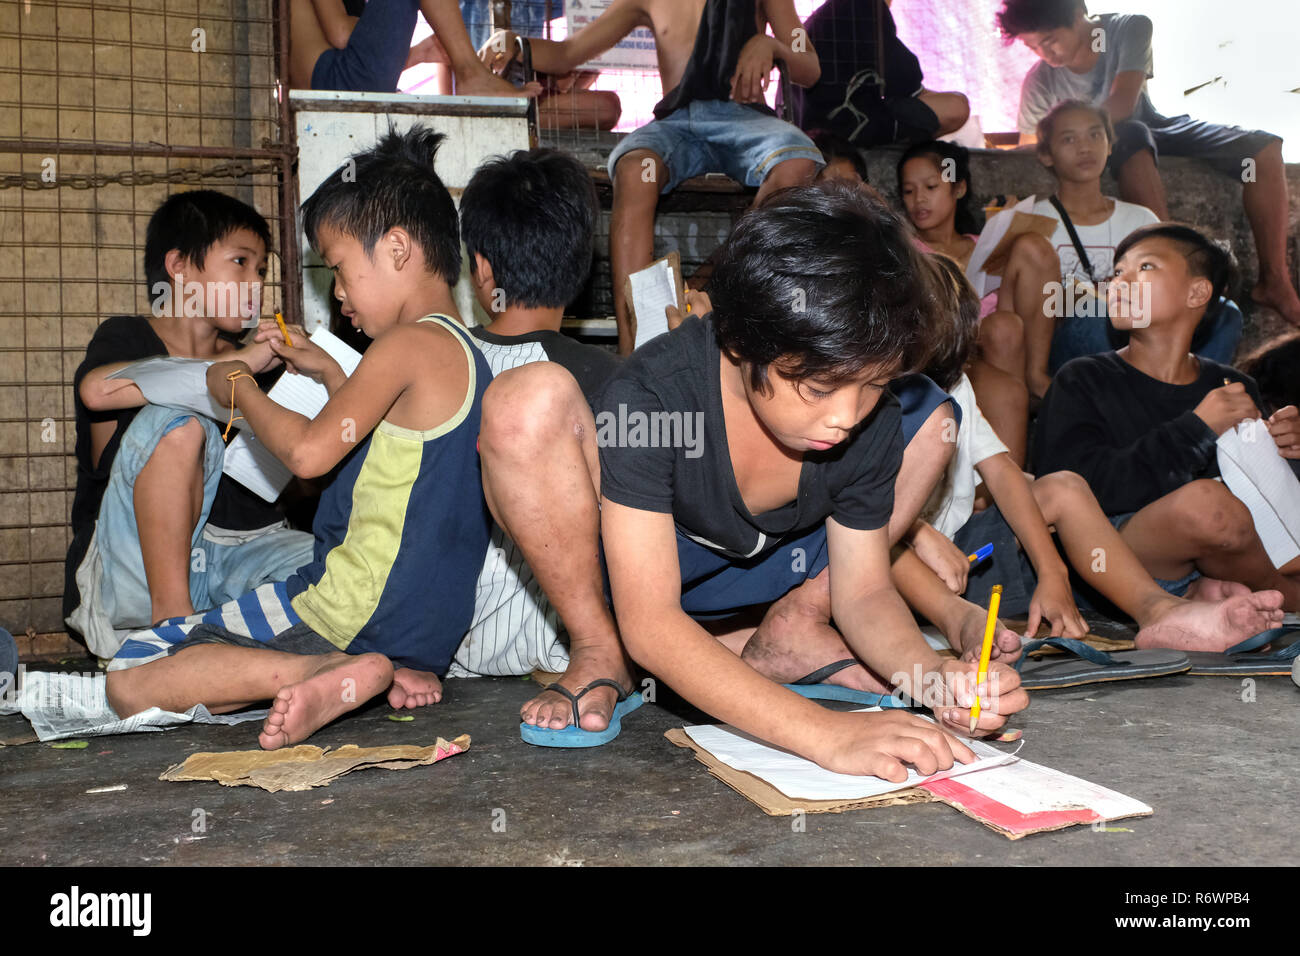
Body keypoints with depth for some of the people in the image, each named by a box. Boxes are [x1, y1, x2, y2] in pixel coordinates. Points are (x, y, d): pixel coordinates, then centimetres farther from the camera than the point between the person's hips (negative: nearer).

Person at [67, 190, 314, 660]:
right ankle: (171, 616, -24)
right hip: (130, 578, -3)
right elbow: (97, 389, -23)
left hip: (238, 558, 4)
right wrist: (239, 362, -20)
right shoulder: (127, 337, 4)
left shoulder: (257, 364, 17)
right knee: (177, 421, -27)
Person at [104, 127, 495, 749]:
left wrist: (238, 389, -4)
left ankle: (334, 673, -19)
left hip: (358, 613, -10)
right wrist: (330, 373, 26)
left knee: (130, 682, -4)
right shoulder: (465, 353, 15)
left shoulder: (412, 343, -14)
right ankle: (383, 674, 1)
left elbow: (310, 451, -20)